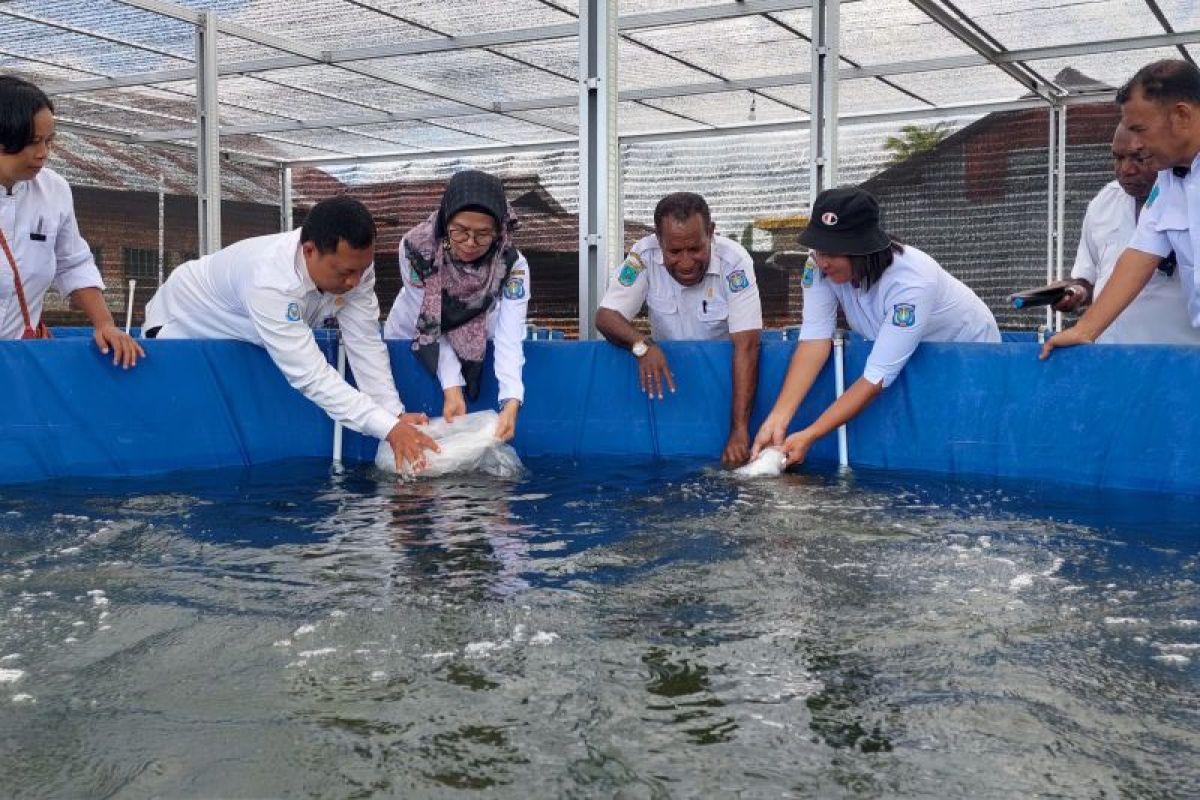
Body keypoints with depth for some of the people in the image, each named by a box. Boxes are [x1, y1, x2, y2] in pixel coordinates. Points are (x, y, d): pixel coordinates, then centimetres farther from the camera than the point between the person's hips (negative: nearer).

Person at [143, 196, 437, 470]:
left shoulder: (353, 261, -27)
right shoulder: (270, 282, -46)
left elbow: (366, 345, -24)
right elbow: (311, 375, -47)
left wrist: (397, 415, -35)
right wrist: (390, 428, -52)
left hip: (244, 338, 6)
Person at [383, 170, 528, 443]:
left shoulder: (512, 264, -28)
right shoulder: (416, 248, -30)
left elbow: (510, 337, -34)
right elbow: (430, 326, -24)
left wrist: (511, 402, -49)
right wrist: (451, 387, -35)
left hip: (477, 350, 0)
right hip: (411, 341, 0)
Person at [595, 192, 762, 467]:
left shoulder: (734, 261, -23)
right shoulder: (644, 256, -17)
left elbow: (746, 347, -28)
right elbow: (605, 316, -14)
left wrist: (739, 430, -35)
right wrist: (642, 345, -37)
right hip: (666, 365, 1)